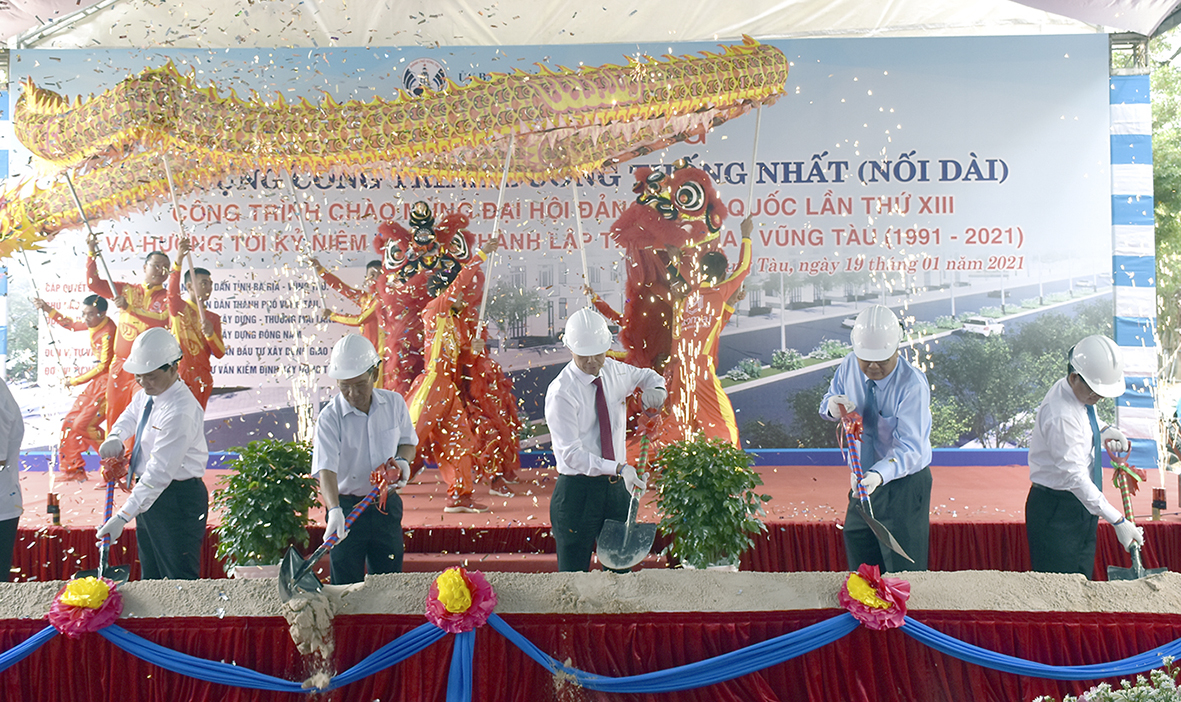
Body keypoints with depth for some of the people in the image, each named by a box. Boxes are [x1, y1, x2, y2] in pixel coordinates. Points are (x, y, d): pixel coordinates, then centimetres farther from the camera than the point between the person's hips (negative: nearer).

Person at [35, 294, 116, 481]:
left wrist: (76, 380, -11)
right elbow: (71, 324, 24)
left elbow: (104, 366, -21)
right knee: (70, 422, 11)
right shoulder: (94, 323, 3)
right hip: (96, 382, 9)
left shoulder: (108, 333, -23)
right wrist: (48, 309, 13)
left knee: (83, 425, -10)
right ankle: (73, 469, 23)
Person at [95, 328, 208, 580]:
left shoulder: (181, 413, -27)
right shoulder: (147, 394, 2)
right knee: (150, 578, 19)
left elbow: (160, 473, -29)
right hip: (150, 493, 10)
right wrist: (115, 436, 4)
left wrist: (122, 517, -30)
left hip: (177, 499, -10)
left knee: (179, 581, -3)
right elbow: (131, 415, 27)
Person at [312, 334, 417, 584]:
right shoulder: (329, 417, -15)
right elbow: (325, 469, -25)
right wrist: (334, 510, -40)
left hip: (387, 506, 3)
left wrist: (403, 460, -10)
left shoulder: (394, 403, -4)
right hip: (346, 506, -3)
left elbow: (408, 441, 13)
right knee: (347, 585, 7)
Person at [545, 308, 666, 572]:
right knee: (574, 573, 4)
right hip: (577, 489, -5)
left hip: (617, 486, 6)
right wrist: (619, 468, -32)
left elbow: (646, 375, 22)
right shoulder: (561, 392, -18)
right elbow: (571, 453, -21)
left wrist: (656, 389, -3)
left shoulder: (614, 371, 1)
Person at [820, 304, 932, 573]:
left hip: (904, 483, -5)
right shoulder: (849, 365, -8)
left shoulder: (913, 385, -25)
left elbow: (910, 447, -32)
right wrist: (832, 407, -19)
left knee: (903, 570, 4)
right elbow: (828, 402, 6)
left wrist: (879, 475, -50)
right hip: (863, 477, 6)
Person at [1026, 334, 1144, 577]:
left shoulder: (1081, 393, 1)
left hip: (1081, 504, 9)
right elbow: (1075, 476, -26)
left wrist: (1104, 433, 5)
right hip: (1056, 511, -9)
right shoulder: (1060, 415, -27)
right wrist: (1117, 520, -26)